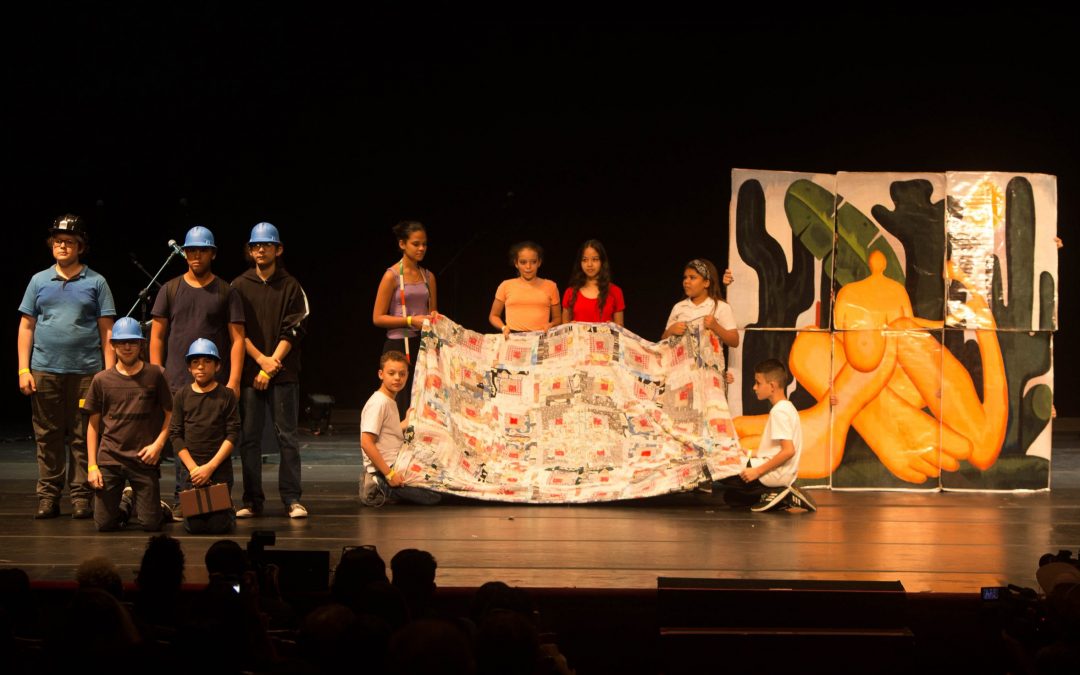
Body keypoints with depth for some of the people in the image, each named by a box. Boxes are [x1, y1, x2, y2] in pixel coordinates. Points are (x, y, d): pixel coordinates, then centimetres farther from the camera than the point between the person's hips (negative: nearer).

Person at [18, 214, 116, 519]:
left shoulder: (96, 283, 5)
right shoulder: (39, 281, 11)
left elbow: (107, 330, 3)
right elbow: (26, 327, 10)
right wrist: (23, 370, 2)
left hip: (85, 372, -2)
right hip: (44, 371, 2)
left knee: (84, 438, 0)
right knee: (47, 438, 4)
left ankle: (81, 496, 6)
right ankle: (48, 496, 10)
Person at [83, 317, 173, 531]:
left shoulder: (155, 375, 2)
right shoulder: (101, 380, 4)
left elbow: (170, 413, 7)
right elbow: (93, 424, 8)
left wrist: (159, 443, -9)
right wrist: (92, 465, 2)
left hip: (144, 458, -1)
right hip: (109, 458, 1)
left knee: (151, 525, -6)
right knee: (104, 524, -3)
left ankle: (155, 505, 29)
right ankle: (126, 504, 29)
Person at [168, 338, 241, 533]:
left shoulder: (226, 395, 1)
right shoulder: (182, 396, 5)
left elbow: (233, 435, -3)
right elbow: (175, 435, 2)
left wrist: (210, 466, -11)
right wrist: (193, 468, -9)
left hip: (220, 467, -1)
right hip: (189, 467, 1)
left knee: (218, 525, -9)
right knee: (194, 525, -6)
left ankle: (228, 510, 25)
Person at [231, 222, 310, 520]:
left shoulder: (290, 286, 5)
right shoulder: (239, 287, 9)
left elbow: (294, 330, -1)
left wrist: (271, 366, -9)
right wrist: (261, 359, -8)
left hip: (283, 373, -1)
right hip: (249, 372, 1)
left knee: (287, 436, -2)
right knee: (249, 438, 1)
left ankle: (292, 499, 1)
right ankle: (252, 501, 6)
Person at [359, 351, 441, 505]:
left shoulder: (390, 402, 13)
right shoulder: (379, 403, -16)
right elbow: (366, 443, -22)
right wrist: (389, 474, -22)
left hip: (394, 468, 10)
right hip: (382, 473, -10)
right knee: (434, 496, -17)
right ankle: (380, 490, -8)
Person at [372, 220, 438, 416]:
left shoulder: (428, 276, 12)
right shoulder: (392, 276, -4)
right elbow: (377, 318, -7)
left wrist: (435, 318, -1)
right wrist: (410, 320, -16)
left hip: (423, 345, 5)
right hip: (399, 345, -5)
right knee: (401, 404, -7)